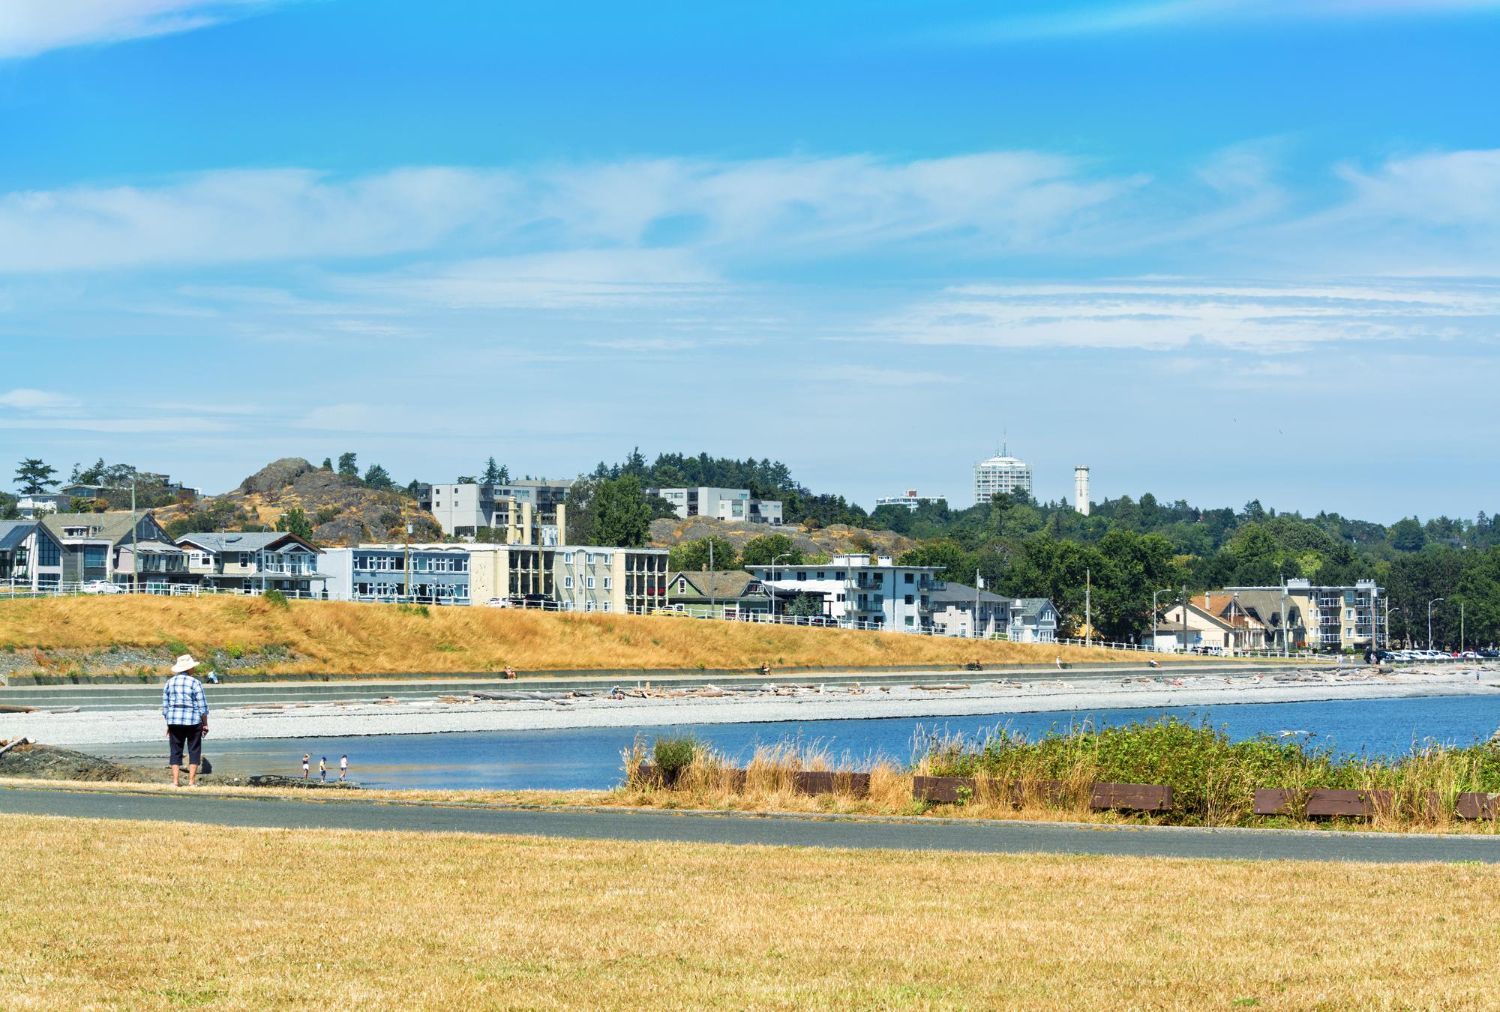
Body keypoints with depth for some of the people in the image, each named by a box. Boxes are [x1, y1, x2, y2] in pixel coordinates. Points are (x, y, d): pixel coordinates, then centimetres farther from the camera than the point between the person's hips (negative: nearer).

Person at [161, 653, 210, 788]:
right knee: (194, 751, 5)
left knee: (176, 751, 9)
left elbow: (165, 706, 8)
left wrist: (168, 724, 16)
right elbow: (202, 706, -7)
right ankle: (192, 781, 2)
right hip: (193, 721, -3)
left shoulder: (169, 683, 5)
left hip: (174, 721, 3)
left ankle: (175, 781, 4)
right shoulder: (195, 683, -8)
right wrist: (205, 724, 1)